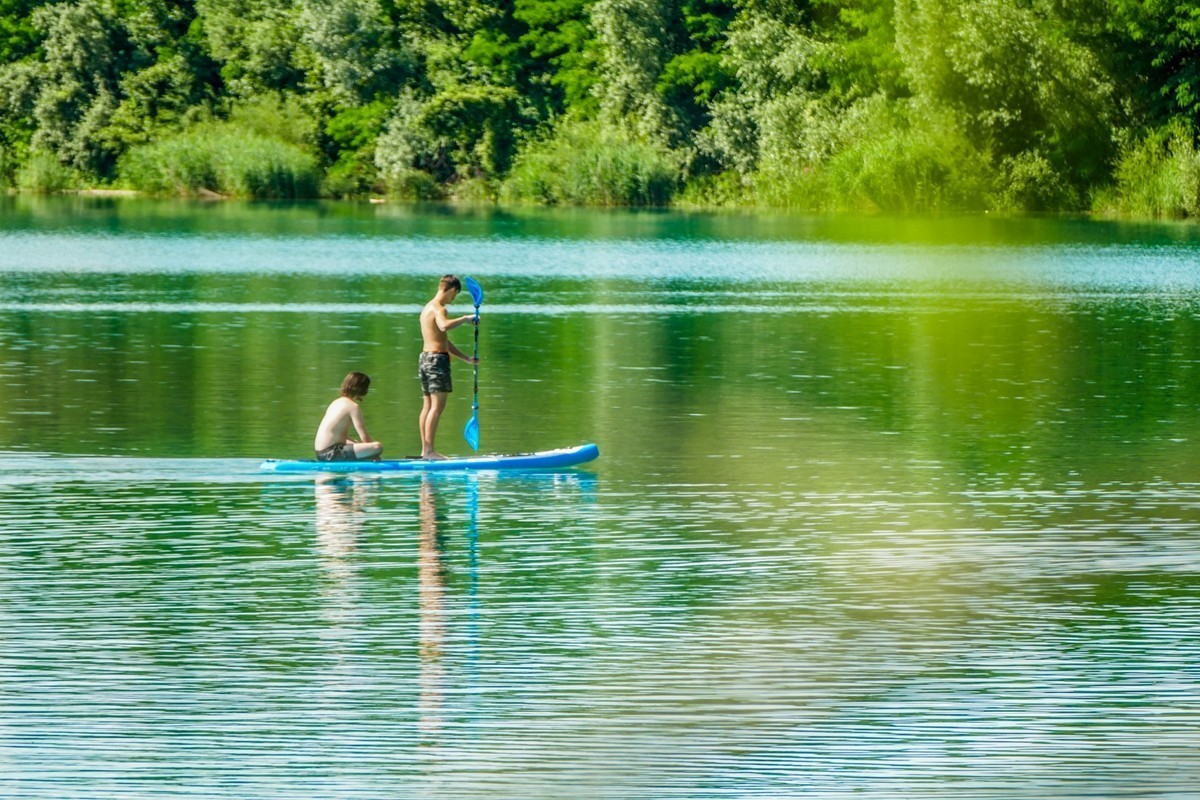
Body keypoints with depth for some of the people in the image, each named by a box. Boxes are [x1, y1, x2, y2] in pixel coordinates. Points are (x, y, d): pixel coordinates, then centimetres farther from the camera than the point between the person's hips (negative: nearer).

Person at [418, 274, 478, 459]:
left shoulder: (428, 308, 19)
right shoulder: (439, 309, -12)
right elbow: (444, 326, -38)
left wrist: (466, 358, 28)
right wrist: (465, 319, -24)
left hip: (425, 358, 10)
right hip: (437, 360, -10)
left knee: (428, 405, 11)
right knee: (437, 406, -9)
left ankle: (425, 449, 12)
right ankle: (429, 450, -13)